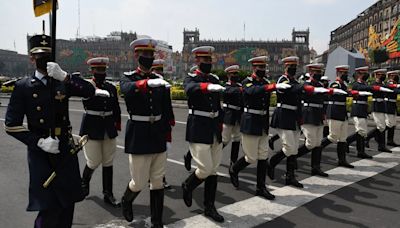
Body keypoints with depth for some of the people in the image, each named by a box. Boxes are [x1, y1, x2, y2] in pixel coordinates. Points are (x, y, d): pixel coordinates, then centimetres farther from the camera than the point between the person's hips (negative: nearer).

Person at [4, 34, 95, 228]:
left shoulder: (63, 82, 5)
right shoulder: (23, 87, -3)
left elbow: (90, 91, -10)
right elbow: (11, 125, -5)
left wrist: (65, 76, -21)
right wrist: (39, 142, -16)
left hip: (66, 150, 3)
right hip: (41, 154, -3)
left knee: (68, 202, 11)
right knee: (48, 208, -5)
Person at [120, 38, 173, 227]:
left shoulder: (159, 80, 9)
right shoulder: (128, 77, -1)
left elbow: (166, 110, 11)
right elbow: (128, 89, -27)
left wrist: (166, 132, 9)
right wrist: (147, 83, -44)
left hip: (158, 136, 4)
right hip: (138, 136, -4)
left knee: (158, 181, 8)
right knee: (139, 182, 3)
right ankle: (126, 201, 37)